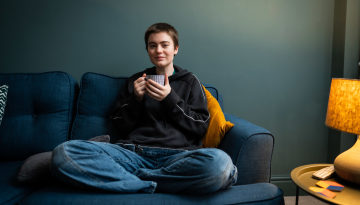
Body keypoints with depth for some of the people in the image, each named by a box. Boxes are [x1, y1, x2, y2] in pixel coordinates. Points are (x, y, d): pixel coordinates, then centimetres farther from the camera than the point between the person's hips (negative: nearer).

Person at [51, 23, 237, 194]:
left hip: (177, 153, -1)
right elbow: (122, 126, 18)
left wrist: (170, 99, -3)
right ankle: (150, 184, -24)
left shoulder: (190, 81, 19)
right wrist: (136, 99, 1)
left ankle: (133, 177, -21)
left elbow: (200, 127, 8)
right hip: (134, 151, 2)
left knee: (219, 162, -38)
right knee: (63, 152, -23)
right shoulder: (136, 81, 23)